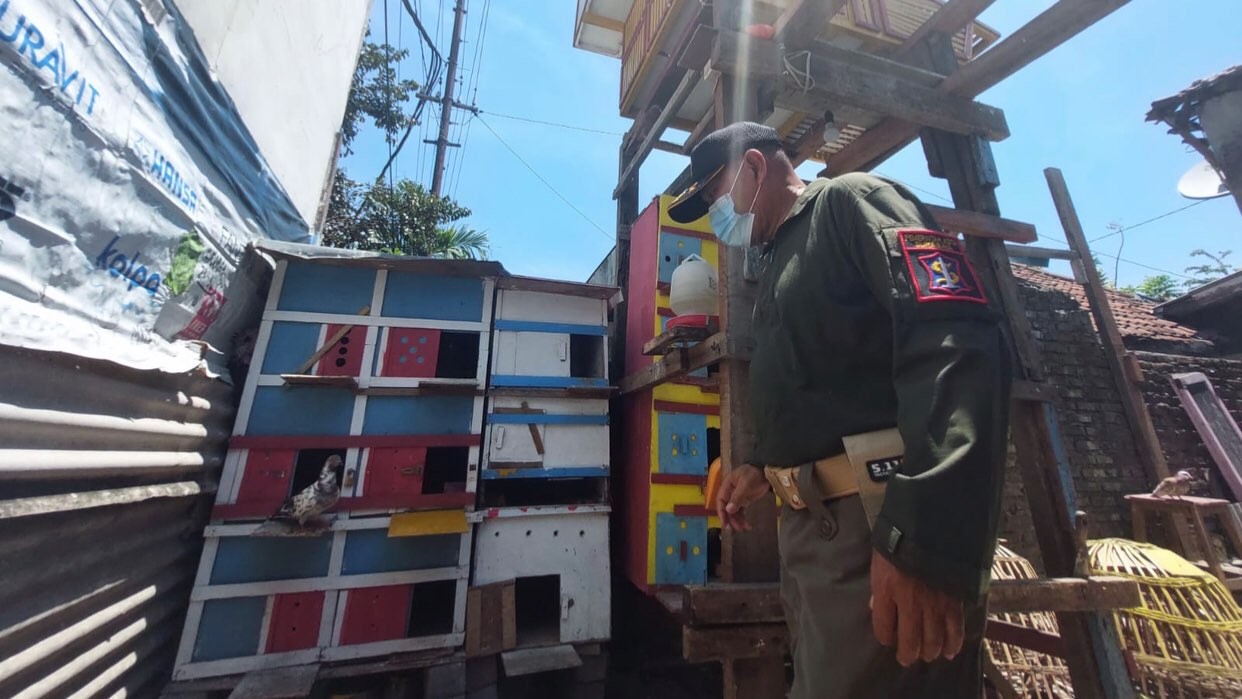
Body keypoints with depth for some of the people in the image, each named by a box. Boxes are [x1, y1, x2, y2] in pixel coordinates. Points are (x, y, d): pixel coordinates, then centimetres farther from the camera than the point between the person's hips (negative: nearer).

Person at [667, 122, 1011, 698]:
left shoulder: (851, 202, -5)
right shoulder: (779, 262, 22)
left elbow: (958, 343, -21)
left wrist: (924, 533, -28)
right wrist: (765, 467, 18)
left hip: (875, 523, -9)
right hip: (808, 522, 9)